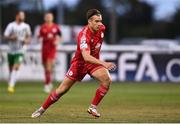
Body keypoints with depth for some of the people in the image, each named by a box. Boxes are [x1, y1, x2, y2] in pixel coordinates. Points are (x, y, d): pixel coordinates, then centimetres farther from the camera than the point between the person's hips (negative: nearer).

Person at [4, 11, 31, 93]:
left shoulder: (26, 26, 2)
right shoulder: (11, 25, -3)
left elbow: (29, 37, 13)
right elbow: (5, 36, -3)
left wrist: (26, 41, -8)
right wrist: (11, 38, -22)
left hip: (20, 50, -1)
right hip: (11, 50, 1)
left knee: (16, 67, -17)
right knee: (11, 69, 10)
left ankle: (11, 85, -20)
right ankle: (10, 84, 29)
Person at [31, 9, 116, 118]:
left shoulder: (101, 28, -12)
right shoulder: (84, 35, -33)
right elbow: (86, 57, -46)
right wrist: (103, 63, -57)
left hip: (94, 61, 5)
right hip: (80, 62, -4)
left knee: (107, 80, -23)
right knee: (62, 89, 0)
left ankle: (93, 108, -10)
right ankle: (42, 109, 19)